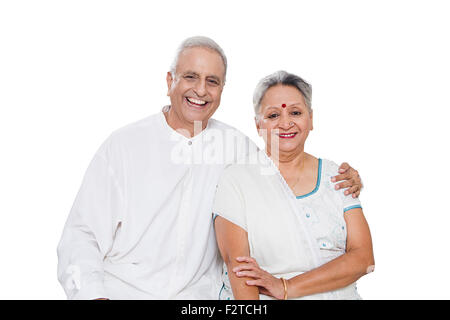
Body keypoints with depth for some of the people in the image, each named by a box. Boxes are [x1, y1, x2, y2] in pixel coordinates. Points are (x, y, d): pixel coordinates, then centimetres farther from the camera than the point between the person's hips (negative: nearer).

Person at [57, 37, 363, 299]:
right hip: (123, 290, -2)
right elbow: (82, 235, -2)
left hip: (198, 294, 3)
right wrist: (92, 293, -17)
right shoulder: (123, 145, -2)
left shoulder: (234, 145, 4)